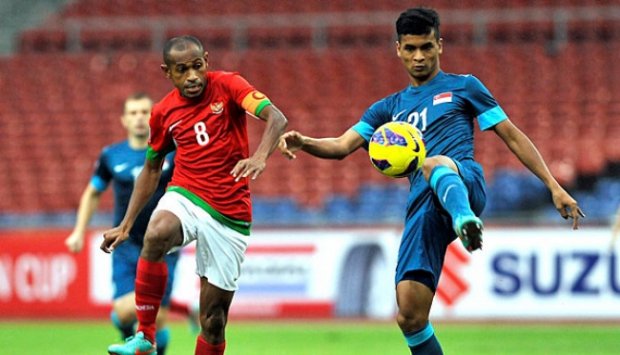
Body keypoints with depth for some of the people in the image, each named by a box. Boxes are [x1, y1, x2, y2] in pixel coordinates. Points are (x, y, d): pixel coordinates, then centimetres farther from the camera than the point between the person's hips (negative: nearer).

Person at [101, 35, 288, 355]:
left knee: (213, 320, 0)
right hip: (186, 197, 1)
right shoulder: (163, 112, 5)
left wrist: (260, 156, -39)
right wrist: (126, 224, 14)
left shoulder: (227, 86, -5)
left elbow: (276, 118, -18)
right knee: (156, 236, -35)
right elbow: (151, 169, 19)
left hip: (230, 216, -1)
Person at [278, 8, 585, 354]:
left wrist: (554, 186, 9)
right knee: (410, 317, -8)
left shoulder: (463, 87, 19)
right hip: (423, 206, 4)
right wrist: (304, 143, -6)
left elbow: (512, 136, 17)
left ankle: (465, 221, -74)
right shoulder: (389, 108, 28)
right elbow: (343, 145, 16)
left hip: (464, 182, -4)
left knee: (434, 164, -42)